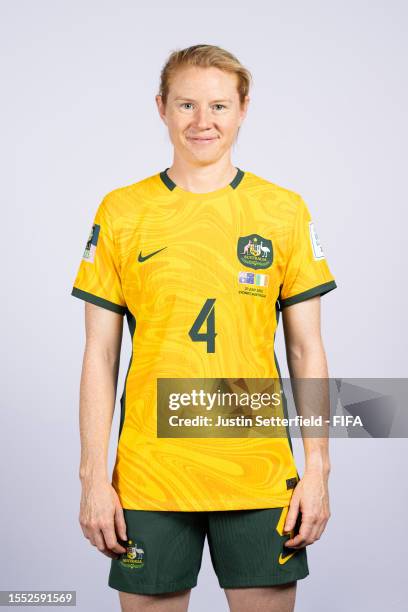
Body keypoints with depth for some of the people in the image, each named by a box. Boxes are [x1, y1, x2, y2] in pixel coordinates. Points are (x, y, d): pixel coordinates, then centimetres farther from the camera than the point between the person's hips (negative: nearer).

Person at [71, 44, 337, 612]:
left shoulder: (285, 211, 3)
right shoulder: (121, 212, 2)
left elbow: (306, 350, 5)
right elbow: (101, 355, 3)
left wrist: (317, 468, 0)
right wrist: (94, 475, -2)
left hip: (260, 475, 1)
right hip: (149, 477, 0)